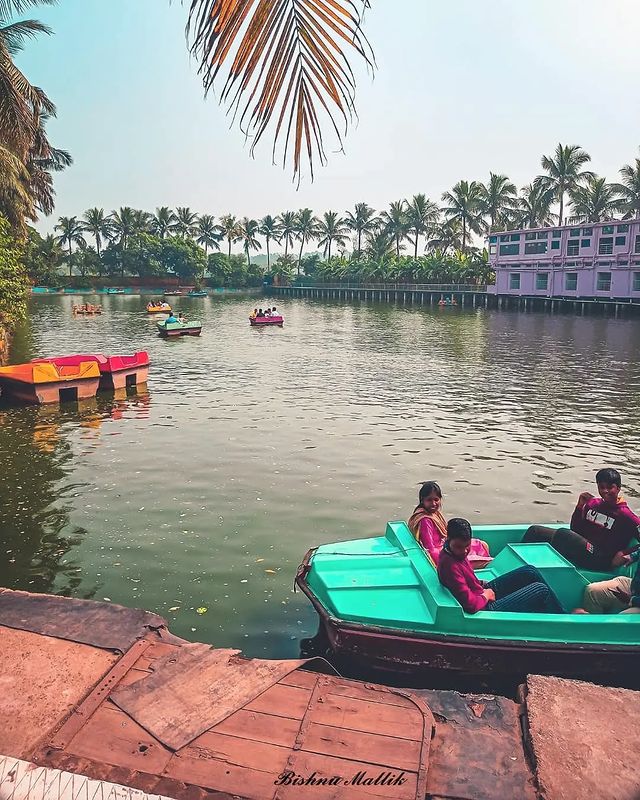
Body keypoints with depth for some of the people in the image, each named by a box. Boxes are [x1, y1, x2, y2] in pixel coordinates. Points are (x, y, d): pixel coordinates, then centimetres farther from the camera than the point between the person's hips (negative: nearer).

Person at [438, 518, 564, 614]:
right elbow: (471, 605, -34)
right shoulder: (449, 565, -33)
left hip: (484, 591, 10)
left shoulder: (456, 551, -3)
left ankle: (561, 612, 25)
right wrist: (486, 596, -15)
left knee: (530, 572, 9)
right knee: (541, 590, -6)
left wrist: (481, 583, 3)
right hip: (487, 608, -10)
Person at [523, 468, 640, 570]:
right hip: (580, 548, 7)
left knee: (563, 534, -34)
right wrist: (580, 506, 2)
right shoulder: (592, 503, 15)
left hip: (600, 560, -7)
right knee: (534, 531, -8)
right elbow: (575, 529, 15)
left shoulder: (625, 514, -2)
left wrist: (624, 553, -16)